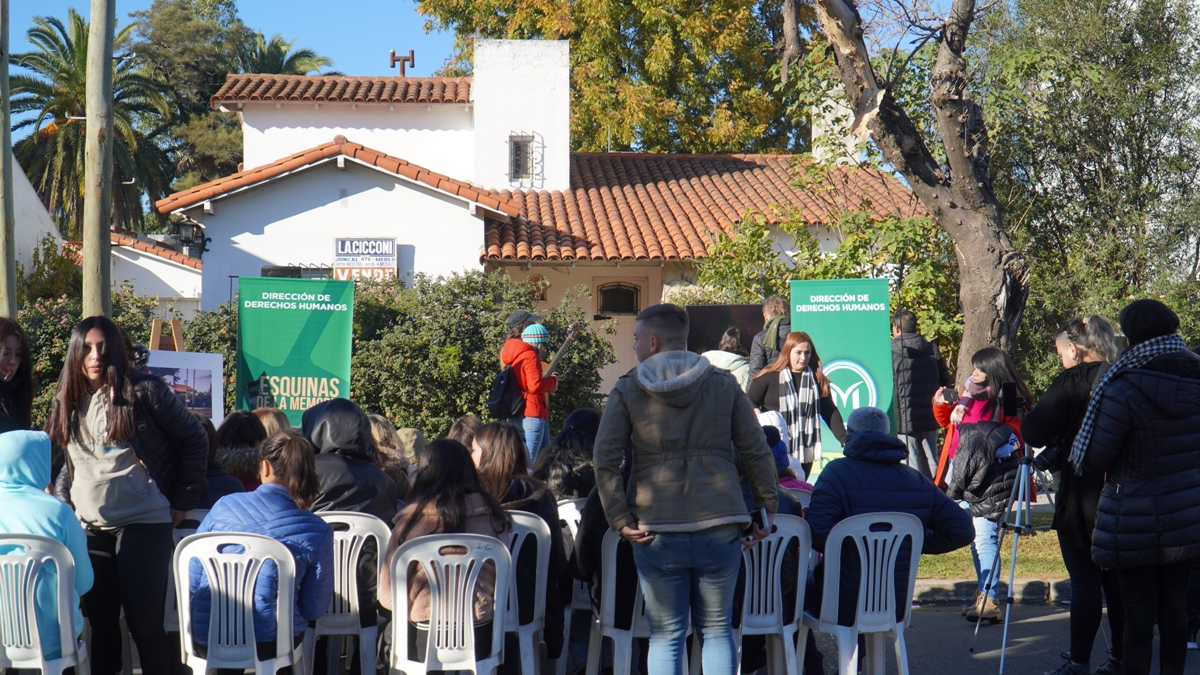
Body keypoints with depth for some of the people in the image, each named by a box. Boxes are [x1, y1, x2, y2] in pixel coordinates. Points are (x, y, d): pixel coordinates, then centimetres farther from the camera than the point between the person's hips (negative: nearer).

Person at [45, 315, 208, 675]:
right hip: (89, 526, 5)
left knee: (143, 619, -5)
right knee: (99, 620, 7)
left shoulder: (144, 391, -7)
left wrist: (183, 501, -2)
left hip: (143, 523, -5)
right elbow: (58, 454, 26)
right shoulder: (68, 400, 10)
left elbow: (195, 440, -1)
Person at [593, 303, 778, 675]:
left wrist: (620, 520, -3)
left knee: (665, 635, 7)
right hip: (719, 527, 1)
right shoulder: (723, 383, 6)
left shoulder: (626, 390, 2)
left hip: (657, 531, -1)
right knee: (717, 629, 13)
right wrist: (765, 512, 11)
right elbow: (758, 453, 4)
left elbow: (605, 461, -7)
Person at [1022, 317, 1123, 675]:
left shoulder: (1071, 382, -11)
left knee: (1085, 580, -4)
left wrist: (1029, 414, 7)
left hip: (1082, 496, -6)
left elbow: (1034, 433, -16)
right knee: (1118, 578, 12)